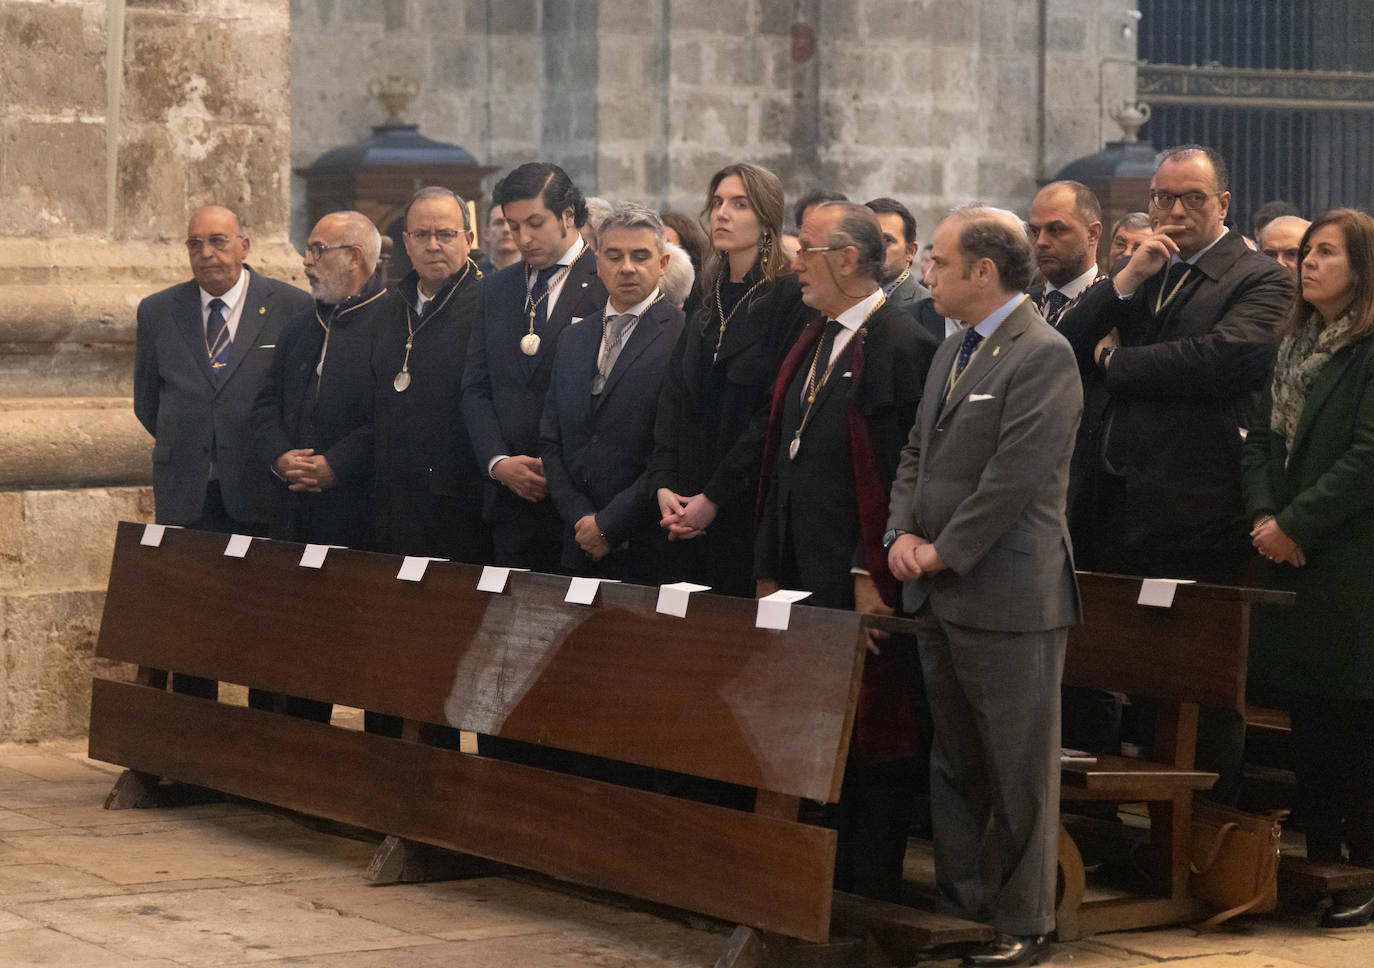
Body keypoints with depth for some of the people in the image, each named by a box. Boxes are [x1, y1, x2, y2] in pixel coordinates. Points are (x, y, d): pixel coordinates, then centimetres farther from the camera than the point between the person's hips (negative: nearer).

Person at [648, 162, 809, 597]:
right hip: (687, 511, 6)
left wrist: (715, 497, -14)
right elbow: (674, 398, 12)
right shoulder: (709, 304, 14)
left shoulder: (791, 298, -8)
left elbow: (776, 413, -13)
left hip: (747, 508, -6)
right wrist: (664, 485, -3)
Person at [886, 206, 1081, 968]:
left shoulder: (1042, 356, -14)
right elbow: (917, 453, 19)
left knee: (1018, 774, 2)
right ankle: (959, 903, 24)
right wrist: (902, 532, 2)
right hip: (939, 594, 9)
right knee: (953, 764, 15)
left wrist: (943, 553, -13)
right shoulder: (954, 350, 15)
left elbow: (1014, 477, -19)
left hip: (1006, 598, -9)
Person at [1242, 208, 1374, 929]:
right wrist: (1262, 513, -4)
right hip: (1289, 555, 7)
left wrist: (1294, 524, -15)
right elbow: (1262, 436, 12)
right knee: (1306, 716, 11)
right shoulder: (1293, 345, 14)